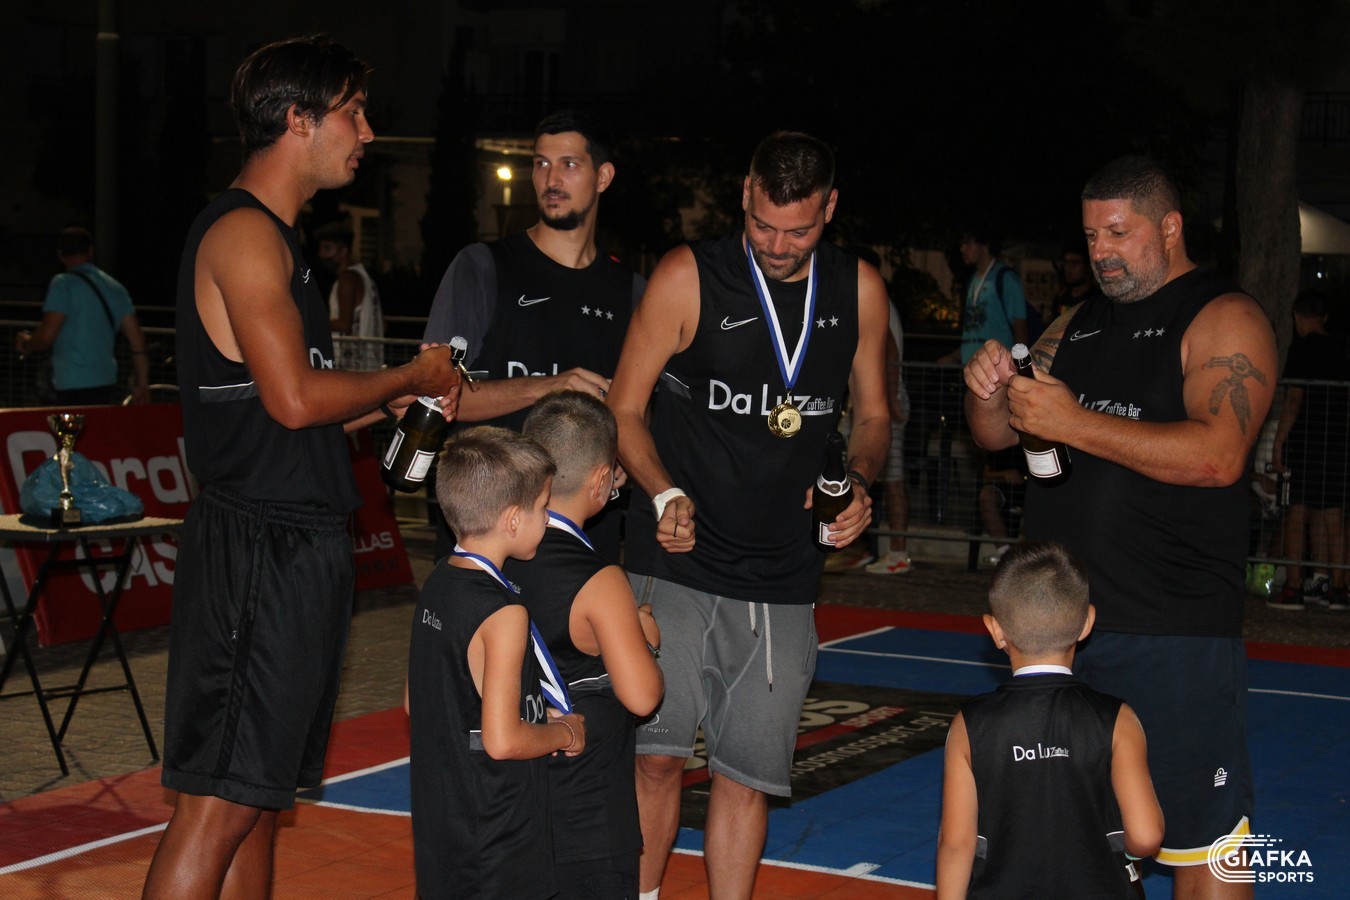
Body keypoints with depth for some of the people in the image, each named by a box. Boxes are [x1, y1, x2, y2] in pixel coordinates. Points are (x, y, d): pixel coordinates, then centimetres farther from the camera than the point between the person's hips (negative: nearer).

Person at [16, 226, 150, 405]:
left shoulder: (63, 284, -6)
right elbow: (137, 339, 13)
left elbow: (47, 336, -12)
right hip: (107, 386, 7)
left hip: (72, 391, -7)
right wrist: (142, 385, 18)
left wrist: (25, 343, 10)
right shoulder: (115, 287, 13)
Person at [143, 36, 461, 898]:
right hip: (260, 548, -10)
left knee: (257, 795, 14)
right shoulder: (244, 232, -12)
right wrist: (409, 377, -7)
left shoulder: (273, 236, 20)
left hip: (295, 544, 10)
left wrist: (398, 401, 12)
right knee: (219, 802, -10)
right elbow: (294, 398, -22)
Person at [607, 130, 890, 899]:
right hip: (678, 567, -3)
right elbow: (625, 409, 0)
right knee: (658, 753, -8)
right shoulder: (689, 277, -5)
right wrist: (664, 493, -17)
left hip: (783, 578, 3)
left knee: (747, 774, 6)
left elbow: (873, 416, 17)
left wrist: (859, 484, -4)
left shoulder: (860, 290, 4)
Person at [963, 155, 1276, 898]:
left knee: (1198, 836, -4)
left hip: (1172, 632, -7)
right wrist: (987, 390, -7)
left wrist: (1075, 424, -23)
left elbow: (1218, 455, -21)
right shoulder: (1077, 327, 16)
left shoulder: (1223, 319, -6)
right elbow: (995, 435, 16)